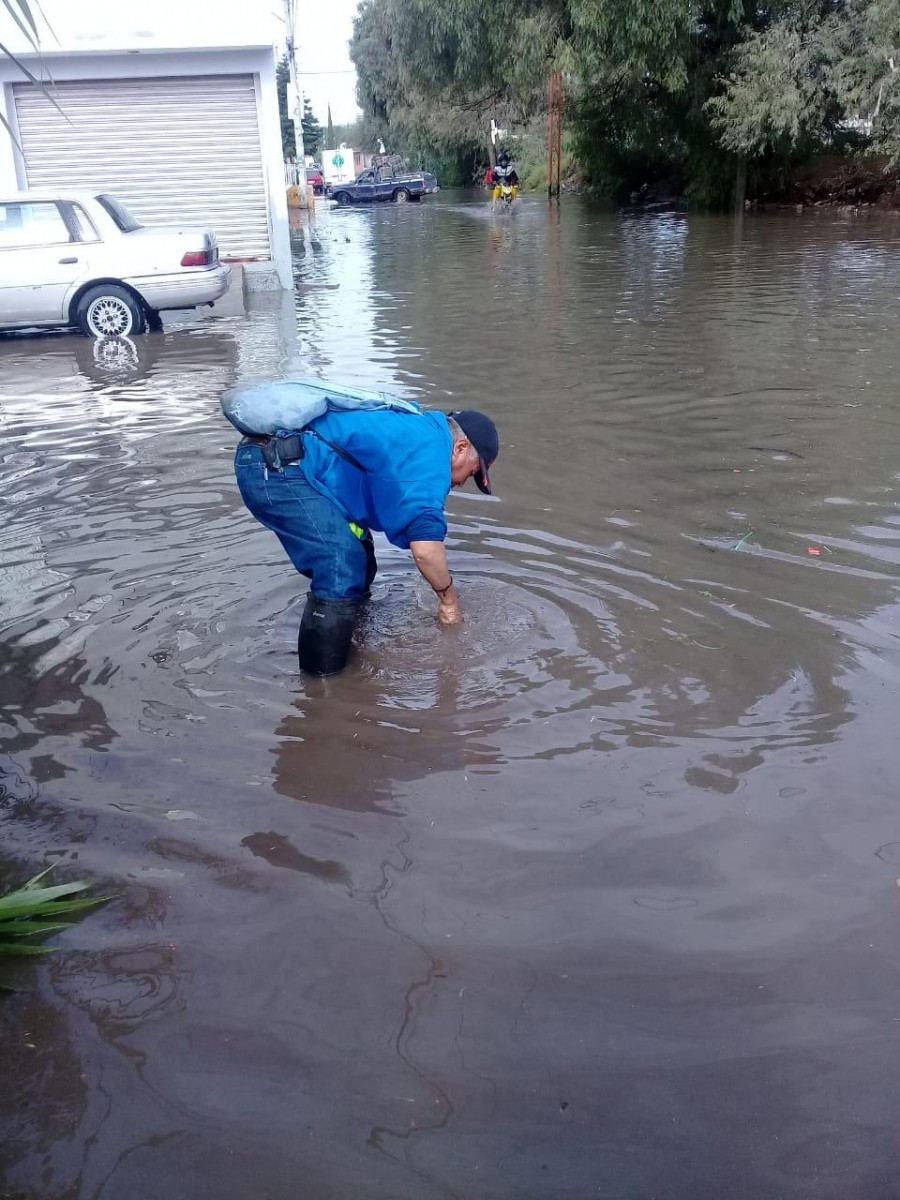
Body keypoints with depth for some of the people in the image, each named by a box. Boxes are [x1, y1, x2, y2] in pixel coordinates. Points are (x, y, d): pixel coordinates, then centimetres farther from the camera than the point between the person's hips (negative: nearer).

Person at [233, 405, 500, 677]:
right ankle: (321, 681, 1)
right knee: (343, 573, -11)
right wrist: (449, 598, 0)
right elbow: (425, 548, -16)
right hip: (276, 470, -10)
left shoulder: (415, 427, 22)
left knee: (354, 561, 19)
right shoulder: (431, 450, -8)